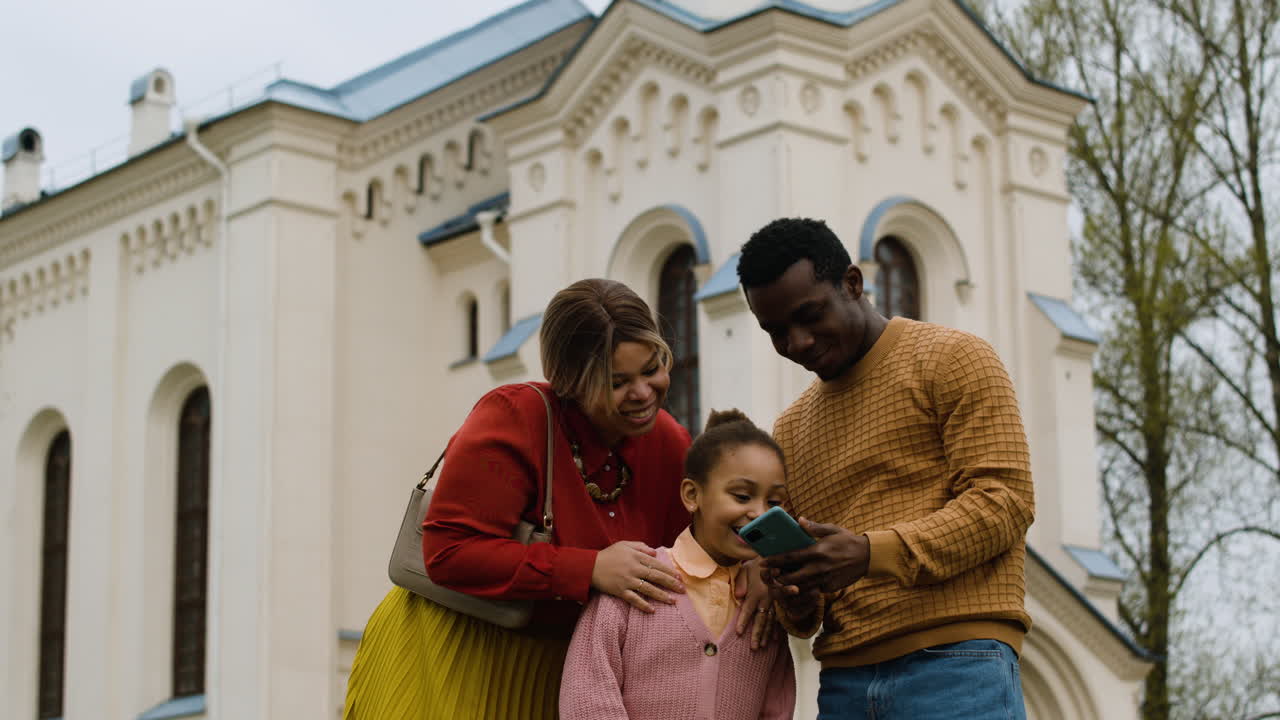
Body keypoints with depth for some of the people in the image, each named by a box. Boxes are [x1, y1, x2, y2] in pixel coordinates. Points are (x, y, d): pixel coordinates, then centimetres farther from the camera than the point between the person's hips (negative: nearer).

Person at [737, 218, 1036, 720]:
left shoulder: (952, 360, 3)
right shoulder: (789, 430, 22)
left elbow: (1005, 501, -8)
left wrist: (874, 553, -19)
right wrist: (798, 606, -1)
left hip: (955, 667, -5)